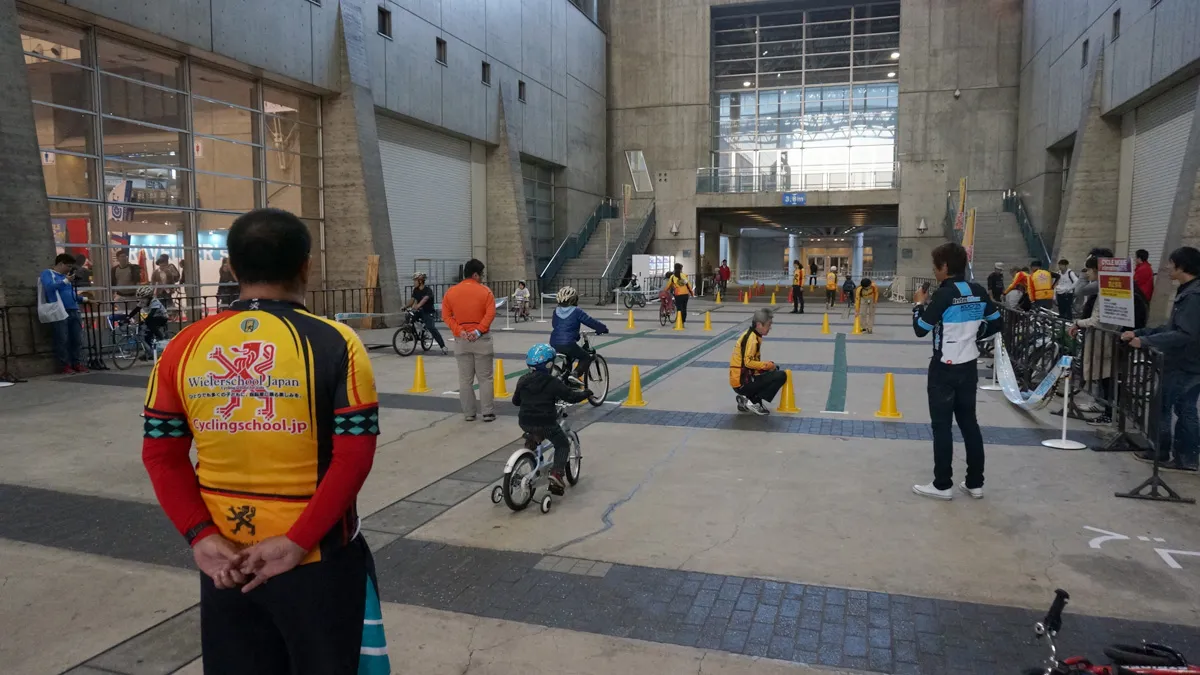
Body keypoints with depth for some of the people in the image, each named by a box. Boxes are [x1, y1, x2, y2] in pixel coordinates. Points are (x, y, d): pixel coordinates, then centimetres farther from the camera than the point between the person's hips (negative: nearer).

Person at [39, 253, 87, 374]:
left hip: (73, 311, 7)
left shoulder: (66, 276, 23)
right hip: (59, 312, -7)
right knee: (62, 340, -6)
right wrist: (66, 281, -16)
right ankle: (64, 366, 0)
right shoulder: (47, 273, 4)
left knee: (78, 339, 4)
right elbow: (49, 287, -15)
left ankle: (78, 363, 11)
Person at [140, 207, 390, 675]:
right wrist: (297, 541, -14)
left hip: (223, 560, 4)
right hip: (315, 557, -3)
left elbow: (161, 453, 0)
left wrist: (200, 536, -2)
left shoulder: (185, 346, -2)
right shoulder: (334, 344, -13)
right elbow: (354, 455, -18)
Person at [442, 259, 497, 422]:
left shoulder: (451, 292, 4)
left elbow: (446, 316, -1)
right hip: (481, 339, -2)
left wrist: (459, 331, -7)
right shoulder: (485, 291, -5)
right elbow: (490, 313, -15)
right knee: (485, 378, 4)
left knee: (465, 379, 8)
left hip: (461, 340, 3)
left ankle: (468, 413, 11)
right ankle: (488, 413, 4)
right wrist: (478, 330, -14)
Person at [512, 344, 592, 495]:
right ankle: (557, 472, -3)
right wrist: (585, 393, 7)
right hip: (545, 424, -5)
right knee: (563, 445, 12)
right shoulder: (552, 382, -12)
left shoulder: (523, 380, 4)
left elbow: (515, 401, 15)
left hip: (525, 423, 5)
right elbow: (571, 396, -12)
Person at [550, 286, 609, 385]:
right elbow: (591, 322, -4)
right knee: (586, 358, 9)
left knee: (569, 357, 33)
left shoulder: (556, 311, 11)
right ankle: (575, 374, -13)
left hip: (554, 344, 7)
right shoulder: (576, 311, -6)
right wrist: (603, 328, 12)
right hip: (568, 344, -7)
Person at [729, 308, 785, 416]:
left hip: (741, 380, 10)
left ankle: (747, 399, 12)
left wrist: (769, 366, 7)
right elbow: (748, 362, -25)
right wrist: (768, 365, -12)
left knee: (774, 370, 27)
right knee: (781, 376, -11)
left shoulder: (751, 335, 14)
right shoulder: (752, 338, -16)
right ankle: (753, 402, -8)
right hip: (743, 383, -10)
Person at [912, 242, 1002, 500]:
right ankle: (975, 483, 19)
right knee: (969, 423, 13)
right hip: (969, 367, 7)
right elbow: (995, 324, 11)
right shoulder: (978, 291, 3)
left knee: (942, 426, 1)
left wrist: (919, 303, 1)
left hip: (944, 369, -7)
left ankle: (942, 485, 6)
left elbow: (920, 330, -14)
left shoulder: (943, 295, -17)